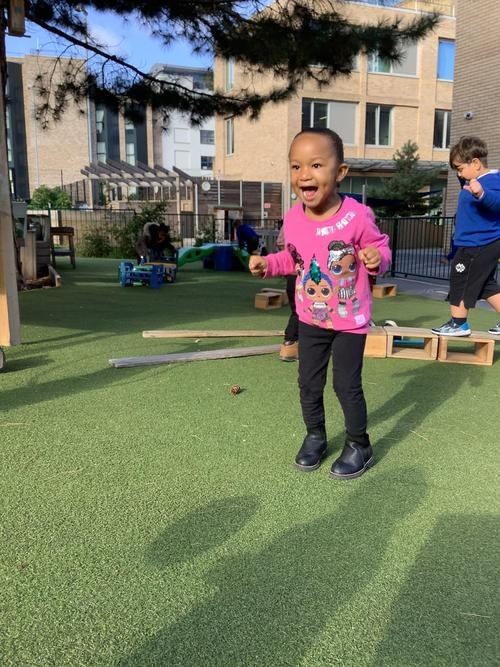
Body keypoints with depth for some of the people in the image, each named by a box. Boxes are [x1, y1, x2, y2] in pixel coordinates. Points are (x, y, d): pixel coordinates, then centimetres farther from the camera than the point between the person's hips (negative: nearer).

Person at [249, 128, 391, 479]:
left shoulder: (357, 216, -23)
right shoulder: (293, 218, -8)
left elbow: (381, 247, -9)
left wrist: (376, 258, -31)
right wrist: (268, 263, -5)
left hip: (350, 320, -4)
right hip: (310, 319, 5)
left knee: (347, 384, 4)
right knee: (309, 383, 14)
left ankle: (360, 445, 26)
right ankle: (315, 436, 36)